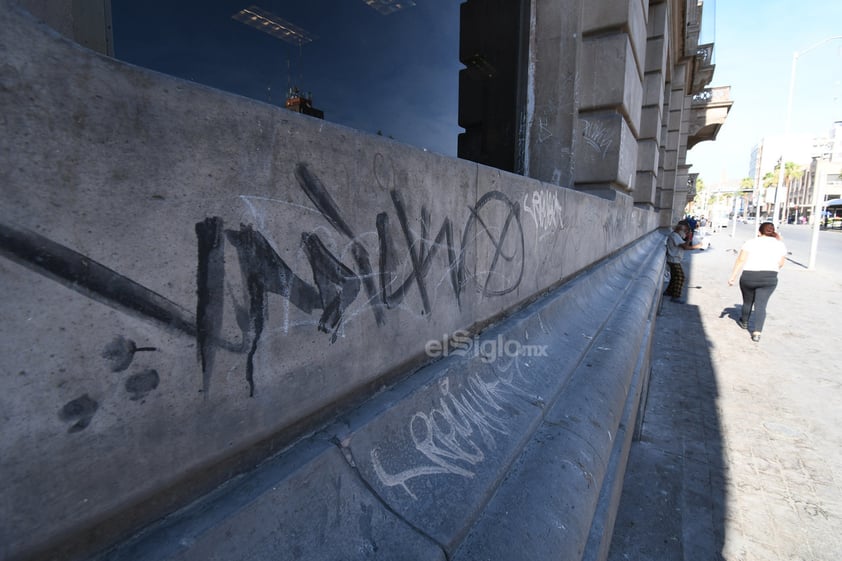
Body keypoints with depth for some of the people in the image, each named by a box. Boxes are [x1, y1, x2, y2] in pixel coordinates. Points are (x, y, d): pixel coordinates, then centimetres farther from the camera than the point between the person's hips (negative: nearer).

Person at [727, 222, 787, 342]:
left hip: (748, 276, -1)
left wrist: (733, 277, -6)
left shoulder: (751, 242, 0)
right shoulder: (780, 244, 7)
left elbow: (740, 260, -8)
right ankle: (757, 332, -10)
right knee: (761, 305, 1)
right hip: (769, 278, 1)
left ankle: (744, 322, 40)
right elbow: (780, 264, 10)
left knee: (747, 301, 18)